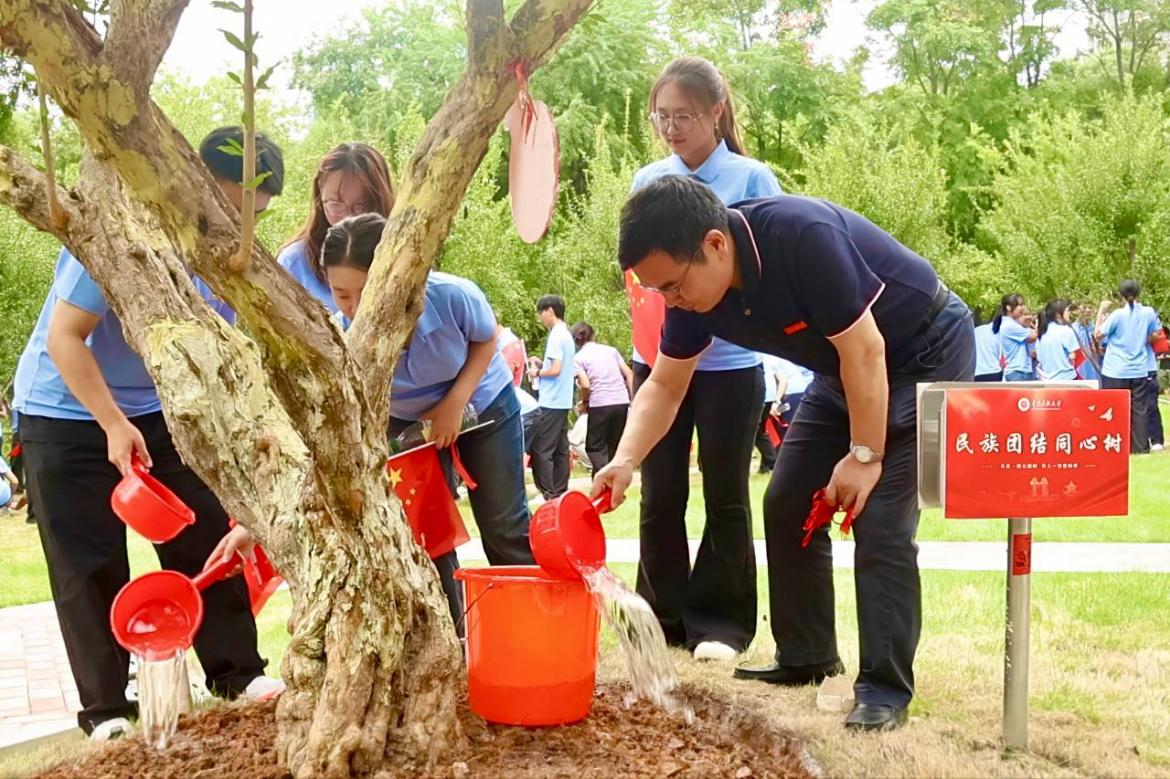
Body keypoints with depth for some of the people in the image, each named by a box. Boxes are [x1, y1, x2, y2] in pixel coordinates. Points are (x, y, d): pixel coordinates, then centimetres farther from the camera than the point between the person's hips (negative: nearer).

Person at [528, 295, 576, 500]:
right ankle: (560, 492, 12)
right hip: (563, 402, 10)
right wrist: (542, 364, 13)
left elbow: (555, 369, -19)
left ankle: (548, 494, -7)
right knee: (560, 449, 10)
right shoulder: (567, 335, 15)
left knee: (540, 449, -7)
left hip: (551, 402, -10)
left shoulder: (556, 336, -14)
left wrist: (537, 372, -3)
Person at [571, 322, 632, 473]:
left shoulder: (578, 358, 2)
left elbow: (585, 385, -10)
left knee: (594, 446, 6)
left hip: (600, 404, -4)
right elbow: (629, 374, 10)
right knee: (614, 446, 16)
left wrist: (584, 401, 8)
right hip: (621, 402, 4)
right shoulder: (611, 350, 15)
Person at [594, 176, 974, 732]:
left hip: (927, 353, -8)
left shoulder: (803, 236, -35)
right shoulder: (692, 287, -12)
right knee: (787, 506, 5)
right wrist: (625, 461, -17)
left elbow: (864, 348, -29)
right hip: (845, 371, 8)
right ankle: (805, 658, 19)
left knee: (880, 522, -16)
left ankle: (885, 688, -7)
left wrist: (865, 456, -22)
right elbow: (664, 386, -2)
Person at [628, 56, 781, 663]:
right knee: (660, 493, 8)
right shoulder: (647, 181, 5)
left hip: (728, 360, -3)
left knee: (725, 496, 6)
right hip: (658, 357, 3)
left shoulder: (752, 179, -6)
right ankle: (663, 615, 20)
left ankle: (720, 622, 16)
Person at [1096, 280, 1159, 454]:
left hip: (1116, 372, -3)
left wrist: (1101, 312, -1)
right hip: (1139, 371, 3)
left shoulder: (1117, 315, -13)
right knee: (1139, 410, 8)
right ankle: (1141, 448, 7)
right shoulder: (1149, 313, -2)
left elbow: (1098, 335, -5)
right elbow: (1154, 336, 11)